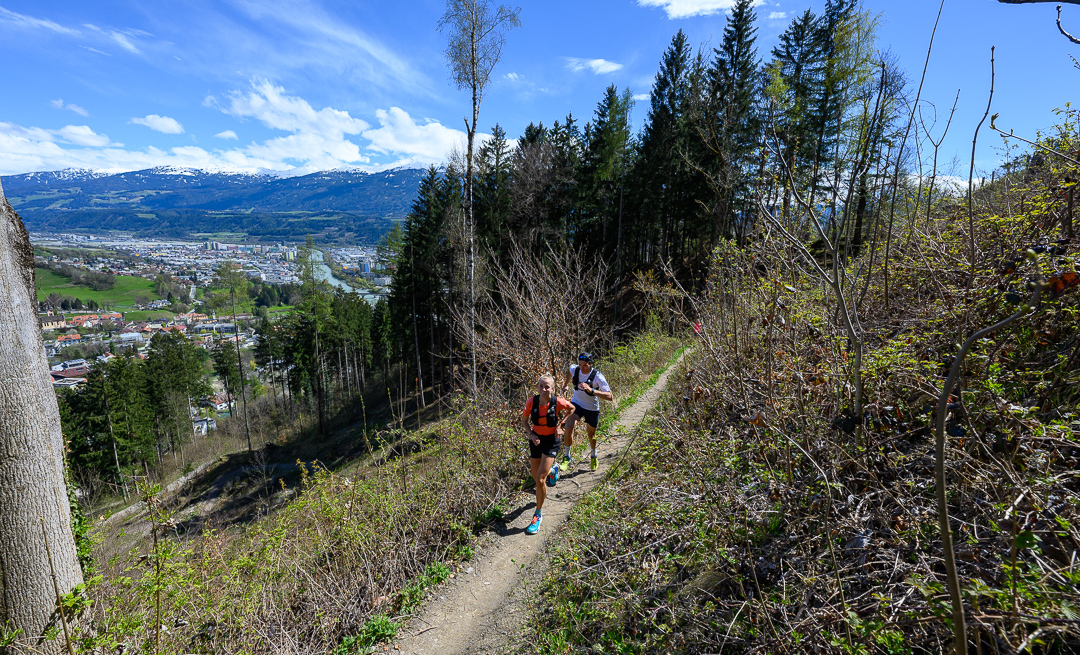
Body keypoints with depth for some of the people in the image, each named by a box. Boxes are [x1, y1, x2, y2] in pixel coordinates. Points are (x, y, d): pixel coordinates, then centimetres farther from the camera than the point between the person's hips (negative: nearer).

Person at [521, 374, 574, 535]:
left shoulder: (558, 402, -20)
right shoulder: (531, 402, -16)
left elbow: (571, 408, 2)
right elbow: (524, 419, 3)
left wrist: (560, 423, -6)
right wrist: (530, 434, -11)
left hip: (551, 441, -3)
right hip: (536, 440, 3)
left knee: (540, 480, -12)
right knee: (537, 479, 13)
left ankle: (538, 515, 9)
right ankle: (552, 469, 49)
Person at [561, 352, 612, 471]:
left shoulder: (597, 376, -28)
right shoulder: (574, 369, -15)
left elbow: (609, 396, -35)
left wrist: (591, 390, -46)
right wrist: (566, 384, 17)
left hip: (592, 409, -2)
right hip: (576, 403, 2)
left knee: (591, 434, 15)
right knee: (569, 428, -21)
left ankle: (593, 455, 47)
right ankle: (567, 457, -1)